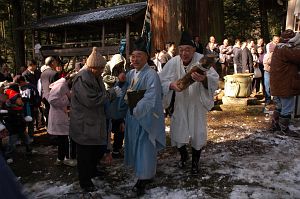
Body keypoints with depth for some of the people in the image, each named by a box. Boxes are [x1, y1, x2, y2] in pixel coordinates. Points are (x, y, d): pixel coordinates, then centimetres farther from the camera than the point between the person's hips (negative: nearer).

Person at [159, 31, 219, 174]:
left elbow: (215, 79, -27)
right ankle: (183, 155, 42)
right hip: (179, 103, 1)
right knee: (177, 132, 9)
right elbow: (161, 82, -16)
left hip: (197, 102, -1)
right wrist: (171, 85, -37)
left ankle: (195, 162, 33)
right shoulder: (173, 63, -17)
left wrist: (204, 79, -49)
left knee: (198, 133, 7)